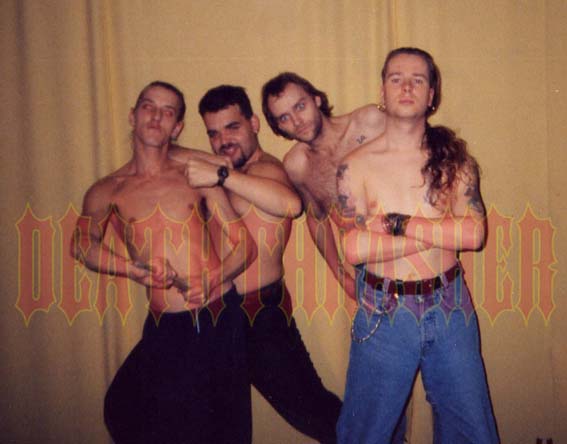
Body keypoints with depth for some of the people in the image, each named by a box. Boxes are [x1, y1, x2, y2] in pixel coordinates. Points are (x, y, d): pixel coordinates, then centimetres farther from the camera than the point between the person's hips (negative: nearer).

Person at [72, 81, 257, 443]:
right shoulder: (107, 192, 3)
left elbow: (245, 245, 3)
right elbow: (83, 245, 16)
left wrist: (212, 281, -16)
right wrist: (136, 271, -2)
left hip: (221, 319, 0)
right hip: (166, 329, 0)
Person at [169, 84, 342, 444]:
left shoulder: (266, 169, -17)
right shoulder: (222, 170, 11)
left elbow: (291, 204, -40)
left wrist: (222, 175, -42)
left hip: (262, 316, -9)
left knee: (308, 408, -3)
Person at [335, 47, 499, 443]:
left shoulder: (454, 157, 2)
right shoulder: (357, 165, -5)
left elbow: (475, 233, -10)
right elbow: (353, 248, -16)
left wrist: (399, 223, -16)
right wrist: (442, 232, -13)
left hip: (451, 309, 2)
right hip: (384, 314, -1)